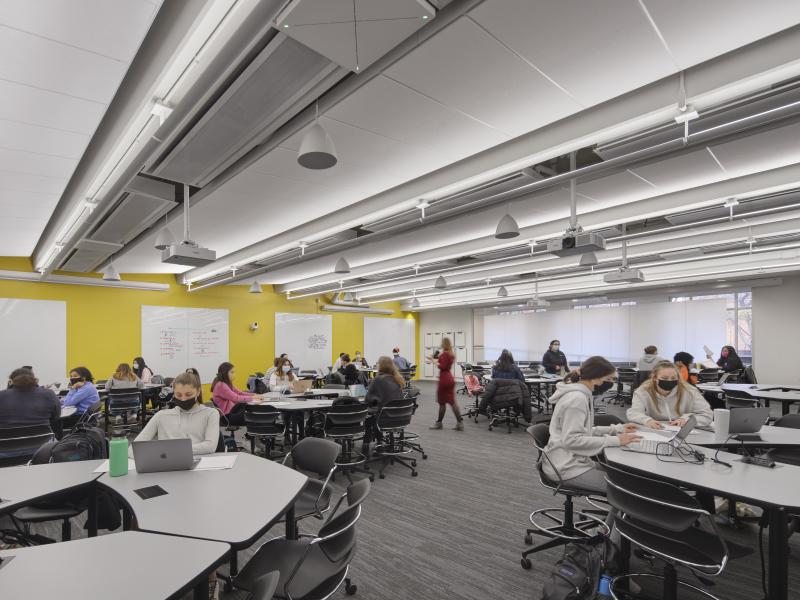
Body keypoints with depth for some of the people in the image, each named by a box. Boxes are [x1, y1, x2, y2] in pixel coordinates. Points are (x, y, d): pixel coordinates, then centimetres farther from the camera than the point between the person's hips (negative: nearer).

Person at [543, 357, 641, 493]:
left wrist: (617, 429, 7)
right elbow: (571, 440, -27)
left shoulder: (581, 395, 9)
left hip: (572, 460, 10)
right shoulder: (577, 398, -21)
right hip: (566, 467, -10)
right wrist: (614, 440, -24)